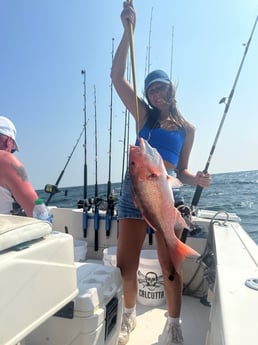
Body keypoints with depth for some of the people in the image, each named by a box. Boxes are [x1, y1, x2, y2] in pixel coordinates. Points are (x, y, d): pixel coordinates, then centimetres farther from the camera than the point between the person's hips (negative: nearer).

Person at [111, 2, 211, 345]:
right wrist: (128, 31, -5)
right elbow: (117, 76, -1)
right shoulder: (144, 115, 8)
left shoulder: (187, 128, 11)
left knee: (170, 266, 6)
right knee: (126, 266, 3)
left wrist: (197, 178, -6)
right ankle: (129, 314, 31)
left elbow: (181, 169, 15)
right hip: (135, 190, 0)